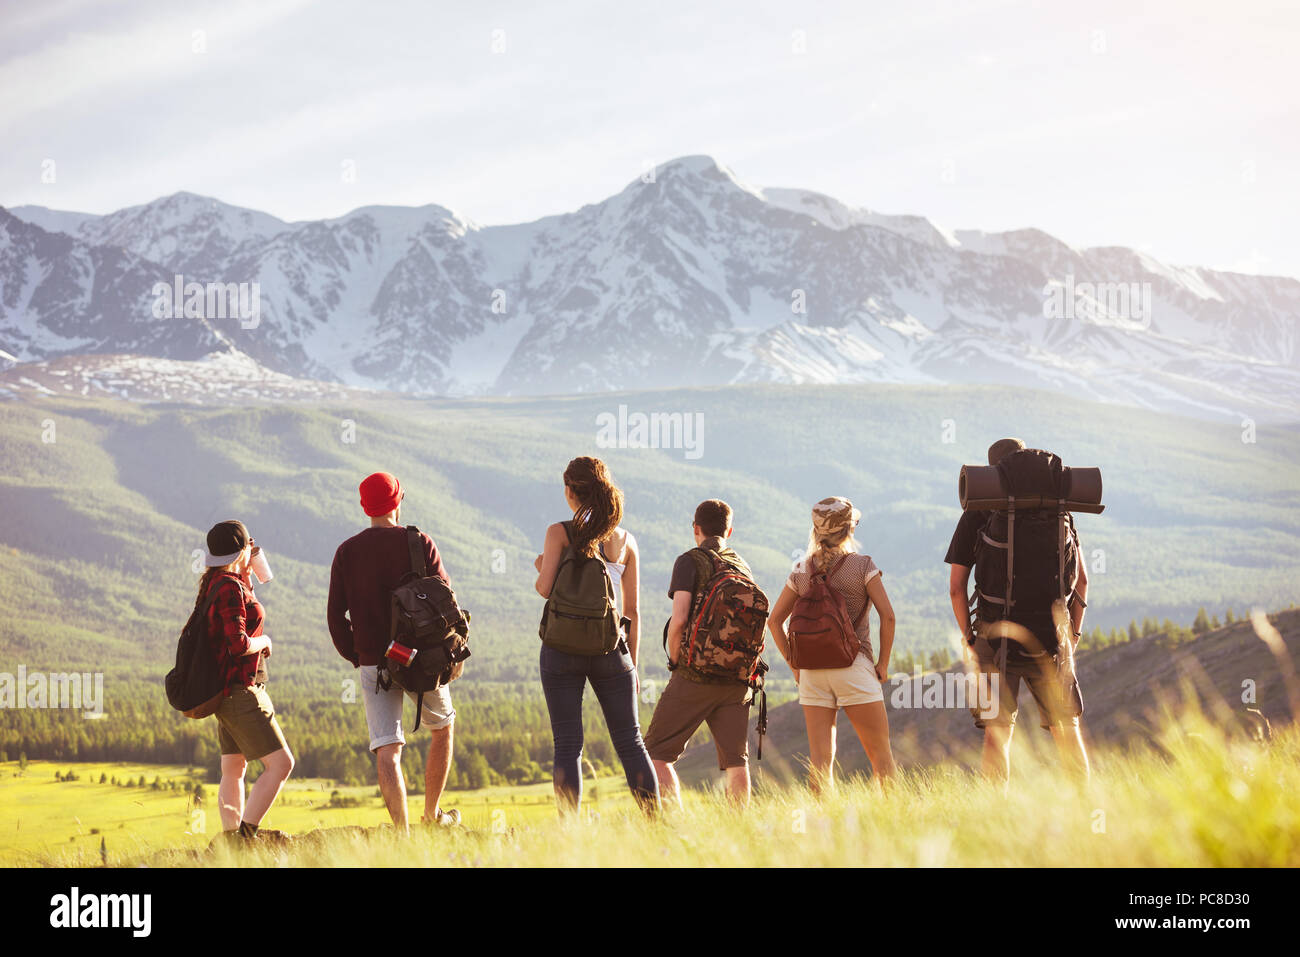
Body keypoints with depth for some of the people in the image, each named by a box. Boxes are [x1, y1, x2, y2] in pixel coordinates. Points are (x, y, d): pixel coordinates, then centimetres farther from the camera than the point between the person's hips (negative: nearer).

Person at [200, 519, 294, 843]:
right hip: (239, 689, -10)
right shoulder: (230, 588, -18)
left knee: (233, 769, 13)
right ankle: (246, 834, -15)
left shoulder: (214, 582, 11)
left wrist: (246, 573, 23)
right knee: (281, 762, -11)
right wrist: (263, 641, -6)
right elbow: (238, 643, -26)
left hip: (229, 691, 10)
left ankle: (231, 840, 16)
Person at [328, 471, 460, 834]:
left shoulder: (347, 552, 4)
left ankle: (402, 832, -16)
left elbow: (335, 614, 2)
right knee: (442, 728, 23)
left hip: (374, 664, 1)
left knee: (387, 749, -3)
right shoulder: (418, 543, -2)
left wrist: (355, 656, 13)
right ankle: (432, 814, 28)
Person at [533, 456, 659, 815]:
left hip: (562, 647, -2)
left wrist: (540, 567, 11)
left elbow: (545, 588, -12)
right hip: (610, 649, 2)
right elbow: (633, 611, 7)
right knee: (630, 741, 9)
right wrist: (633, 664, 14)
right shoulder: (625, 540, 5)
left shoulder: (559, 533, -4)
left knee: (567, 745, 3)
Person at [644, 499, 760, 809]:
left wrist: (675, 659, 0)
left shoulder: (691, 561, -4)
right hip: (737, 679, 5)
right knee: (736, 760, 9)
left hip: (695, 677, -5)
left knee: (657, 752, 1)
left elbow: (679, 618, -14)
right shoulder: (743, 566, 14)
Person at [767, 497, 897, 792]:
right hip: (853, 667, -4)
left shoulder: (801, 571, 8)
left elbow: (775, 620, 12)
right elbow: (887, 616, -8)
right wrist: (883, 663, 1)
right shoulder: (862, 566, -4)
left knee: (820, 757, 1)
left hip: (811, 671, 4)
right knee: (880, 754, 5)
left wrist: (794, 664, 13)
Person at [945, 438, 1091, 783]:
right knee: (1066, 728, 11)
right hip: (1048, 636, 1)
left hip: (997, 635, -1)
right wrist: (1073, 631, 14)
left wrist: (970, 637, 9)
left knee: (997, 732, 1)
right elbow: (1081, 579, 5)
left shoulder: (975, 517, 1)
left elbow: (956, 587, -1)